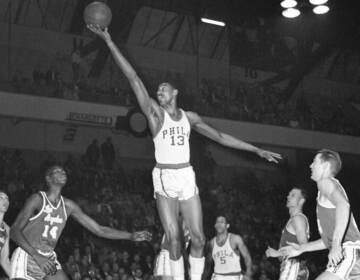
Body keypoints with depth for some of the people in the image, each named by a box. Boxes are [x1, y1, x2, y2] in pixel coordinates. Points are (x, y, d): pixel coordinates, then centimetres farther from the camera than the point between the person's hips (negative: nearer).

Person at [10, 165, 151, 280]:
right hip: (26, 257, -6)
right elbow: (14, 231, -17)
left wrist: (131, 236, -1)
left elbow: (99, 229, 8)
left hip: (49, 260, 6)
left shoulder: (68, 206, 6)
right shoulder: (38, 199, -11)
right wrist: (37, 256, -29)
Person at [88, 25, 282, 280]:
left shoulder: (189, 117, 10)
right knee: (174, 239, -5)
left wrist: (256, 150, 13)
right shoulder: (155, 112, 0)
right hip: (164, 178, -2)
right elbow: (133, 78, -8)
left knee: (198, 238, -2)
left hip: (186, 177, 2)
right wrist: (109, 42, -14)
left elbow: (220, 137, 14)